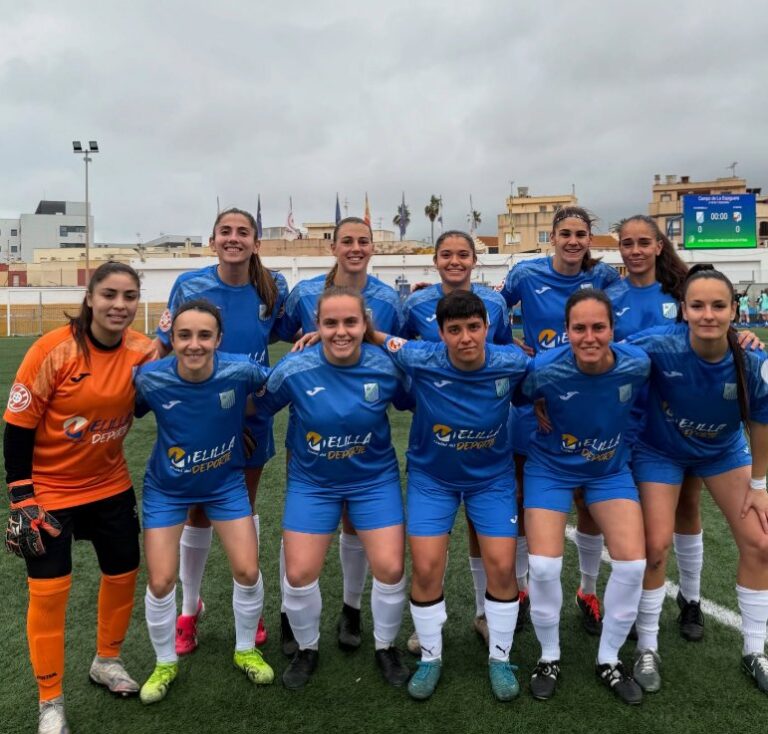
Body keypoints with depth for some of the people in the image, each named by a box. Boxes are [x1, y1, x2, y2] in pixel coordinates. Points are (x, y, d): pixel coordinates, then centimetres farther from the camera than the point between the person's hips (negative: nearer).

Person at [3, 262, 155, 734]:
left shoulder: (143, 351, -11)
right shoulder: (53, 350, -22)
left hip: (111, 485, 4)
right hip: (49, 491, -4)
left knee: (124, 573, 13)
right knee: (49, 590, 0)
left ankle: (107, 661, 41)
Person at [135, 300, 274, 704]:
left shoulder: (239, 370, -26)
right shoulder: (150, 379, -26)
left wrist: (242, 417, -8)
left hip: (225, 482, 1)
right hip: (167, 489, 0)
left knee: (247, 571, 1)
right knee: (160, 581, 1)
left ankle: (246, 650, 30)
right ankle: (165, 663, 31)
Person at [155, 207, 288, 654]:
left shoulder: (273, 287, -6)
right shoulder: (190, 285, -11)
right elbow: (165, 344, -5)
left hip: (252, 413, 2)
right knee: (199, 511, 9)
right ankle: (190, 608, 32)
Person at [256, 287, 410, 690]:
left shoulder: (386, 367, -17)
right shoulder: (294, 369, -20)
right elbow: (259, 408, -4)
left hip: (374, 479, 1)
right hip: (312, 482, 0)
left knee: (390, 568, -4)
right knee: (299, 574, 0)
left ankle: (385, 646, 27)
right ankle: (307, 648, 31)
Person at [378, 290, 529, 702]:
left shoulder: (512, 363, -21)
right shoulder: (420, 360, -25)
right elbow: (374, 336, -9)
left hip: (492, 476, 1)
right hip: (431, 476, -1)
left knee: (502, 566, -1)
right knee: (426, 568, -3)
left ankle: (499, 659, 24)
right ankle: (430, 657, 23)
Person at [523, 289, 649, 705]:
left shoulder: (637, 364, -22)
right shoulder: (545, 368, -30)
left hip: (611, 469, 3)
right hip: (551, 468, -2)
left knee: (632, 563, -7)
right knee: (544, 565, -12)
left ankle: (608, 660, 19)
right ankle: (549, 657, 17)